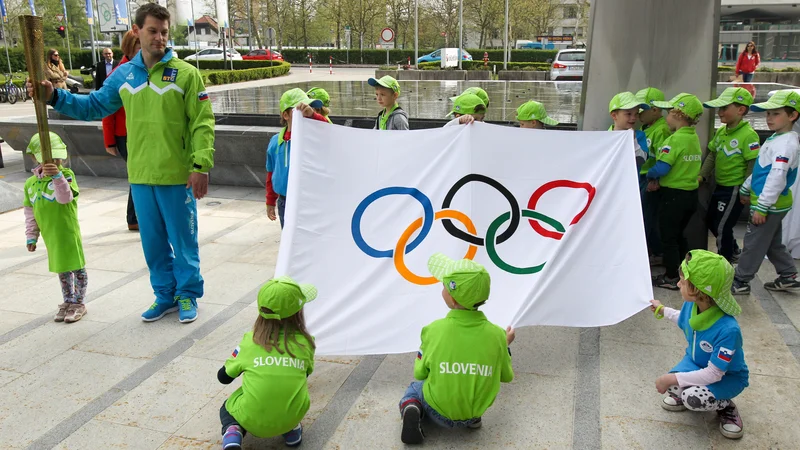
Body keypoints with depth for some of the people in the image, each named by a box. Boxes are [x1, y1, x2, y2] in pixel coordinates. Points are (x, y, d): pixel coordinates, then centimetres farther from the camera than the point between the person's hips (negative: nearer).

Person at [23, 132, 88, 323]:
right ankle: (68, 302, 31)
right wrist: (31, 236, 11)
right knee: (62, 270, 17)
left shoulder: (66, 175, -11)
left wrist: (57, 176, -41)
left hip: (68, 233, -5)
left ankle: (78, 303, 19)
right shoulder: (31, 183, 6)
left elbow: (65, 197, -29)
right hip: (50, 236, 6)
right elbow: (30, 212, 11)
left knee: (76, 266, 5)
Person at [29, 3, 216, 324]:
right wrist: (55, 97, 6)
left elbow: (202, 123, -10)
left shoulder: (185, 73, -6)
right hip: (140, 177, 5)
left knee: (183, 238, 7)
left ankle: (188, 294, 24)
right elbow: (94, 106, 19)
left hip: (177, 176, -5)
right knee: (152, 241, 14)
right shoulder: (123, 74, 8)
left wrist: (200, 165, -16)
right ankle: (165, 295, 30)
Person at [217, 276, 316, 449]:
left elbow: (224, 377, 8)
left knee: (227, 408, 32)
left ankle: (233, 432, 1)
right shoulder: (305, 342, -4)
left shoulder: (250, 341, -5)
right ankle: (292, 429, 14)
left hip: (251, 420, -1)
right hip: (292, 417, 2)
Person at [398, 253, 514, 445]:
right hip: (475, 411, 3)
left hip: (440, 413, -3)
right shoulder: (496, 334, -16)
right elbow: (506, 376, -1)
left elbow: (420, 374, -9)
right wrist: (506, 345, 16)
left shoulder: (434, 330, -21)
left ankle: (412, 410, -2)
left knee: (414, 388, 29)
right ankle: (473, 416, 12)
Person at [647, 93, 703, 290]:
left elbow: (661, 168, -26)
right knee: (678, 235, 22)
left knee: (668, 237, 5)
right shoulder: (694, 137, 6)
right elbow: (682, 165, 8)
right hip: (691, 193, 8)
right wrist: (658, 180, 0)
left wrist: (650, 176, -4)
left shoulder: (675, 139, -19)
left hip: (673, 195, -8)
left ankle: (671, 278, 12)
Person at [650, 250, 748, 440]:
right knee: (672, 388, -21)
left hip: (727, 375, -5)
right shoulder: (691, 305, -19)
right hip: (696, 362, 6)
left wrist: (673, 378, -33)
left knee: (693, 398, -32)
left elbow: (713, 374, -33)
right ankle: (682, 394, 15)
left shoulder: (728, 329, -40)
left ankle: (726, 407, 1)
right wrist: (663, 311, 19)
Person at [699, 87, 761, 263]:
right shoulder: (721, 131, 4)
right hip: (720, 186, 9)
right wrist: (702, 176, 3)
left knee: (722, 227, 1)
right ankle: (734, 251, 42)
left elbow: (753, 165, -21)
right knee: (710, 221, 20)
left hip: (734, 189, -9)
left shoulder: (748, 135, -21)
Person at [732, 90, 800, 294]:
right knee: (773, 243, 20)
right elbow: (760, 169, 21)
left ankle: (740, 282, 11)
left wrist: (762, 207, -27)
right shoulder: (775, 139, 11)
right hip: (771, 204, 10)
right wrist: (745, 188, 25)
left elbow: (777, 177, -27)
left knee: (753, 243, 1)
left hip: (771, 204, -10)